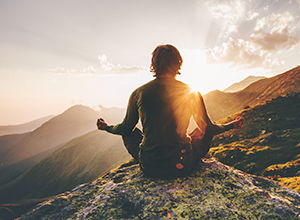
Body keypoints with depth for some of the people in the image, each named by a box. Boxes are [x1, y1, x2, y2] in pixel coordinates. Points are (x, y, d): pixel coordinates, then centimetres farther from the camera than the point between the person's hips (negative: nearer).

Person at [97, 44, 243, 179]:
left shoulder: (138, 94, -5)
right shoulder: (192, 94, -5)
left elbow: (125, 128, 9)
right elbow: (207, 128, 7)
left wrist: (106, 127, 32)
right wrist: (232, 125, 28)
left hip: (150, 168, 1)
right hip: (183, 167, 0)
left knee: (129, 133, 28)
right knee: (205, 132, 26)